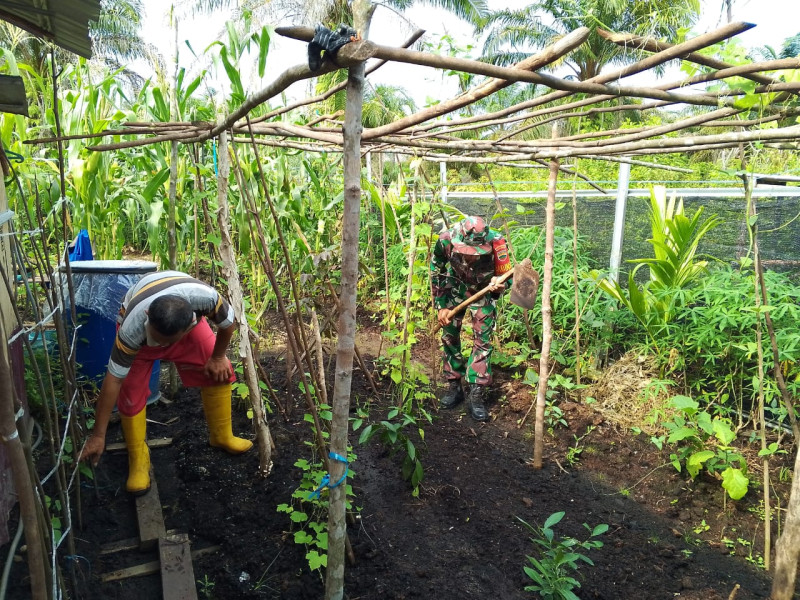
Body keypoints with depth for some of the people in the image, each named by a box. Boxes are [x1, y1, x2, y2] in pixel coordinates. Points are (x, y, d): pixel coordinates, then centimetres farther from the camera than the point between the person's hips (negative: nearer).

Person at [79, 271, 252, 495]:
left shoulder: (205, 297, -44)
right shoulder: (132, 328, -42)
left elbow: (228, 322, -20)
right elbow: (113, 380, -33)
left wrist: (218, 356, -6)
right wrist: (98, 435, -27)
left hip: (188, 321, 2)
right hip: (140, 328, -1)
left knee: (219, 372, -5)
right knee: (131, 393, -12)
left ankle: (221, 436, 17)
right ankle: (138, 458, 10)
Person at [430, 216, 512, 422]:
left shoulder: (497, 243, -36)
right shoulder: (446, 240, -32)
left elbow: (507, 277, -20)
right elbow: (436, 273, -13)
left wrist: (499, 283, -43)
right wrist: (441, 306, -11)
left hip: (483, 291, -1)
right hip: (455, 287, 2)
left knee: (482, 340, -6)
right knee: (449, 336, 2)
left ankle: (476, 395, 2)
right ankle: (454, 387, 18)